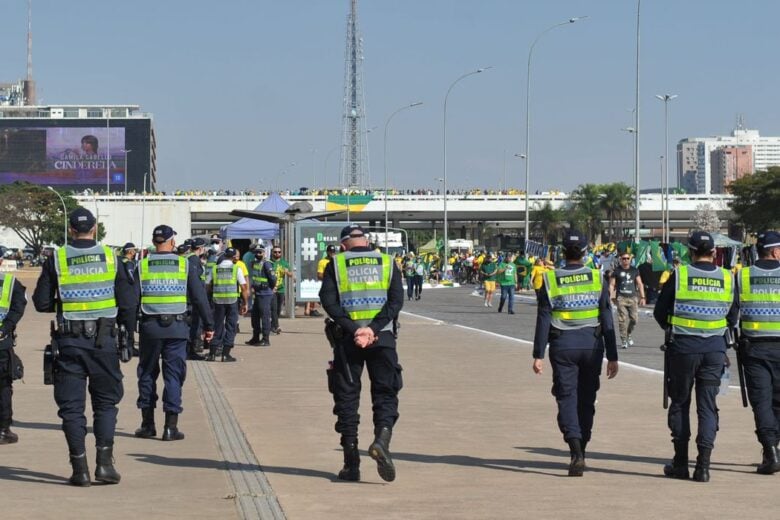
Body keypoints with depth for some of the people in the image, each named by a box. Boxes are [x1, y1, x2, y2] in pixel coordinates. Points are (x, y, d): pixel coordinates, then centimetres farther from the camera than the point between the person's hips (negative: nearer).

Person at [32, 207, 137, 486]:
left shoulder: (57, 259, -3)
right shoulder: (110, 257, -1)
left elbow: (41, 303, -1)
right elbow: (128, 302, -2)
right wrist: (126, 328, 15)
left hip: (69, 341, -1)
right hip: (104, 340, 1)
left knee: (71, 405, 6)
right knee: (106, 401, 13)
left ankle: (80, 468, 3)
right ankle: (105, 462, 2)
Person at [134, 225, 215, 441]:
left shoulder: (142, 266, 1)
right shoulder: (185, 265, 1)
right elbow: (199, 298, 1)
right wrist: (208, 325, 8)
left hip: (150, 326, 1)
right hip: (177, 327, -1)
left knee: (147, 374, 12)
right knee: (173, 376, 3)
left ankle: (148, 424, 14)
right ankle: (171, 427, -1)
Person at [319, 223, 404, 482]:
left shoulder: (336, 265, 6)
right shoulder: (387, 263, 9)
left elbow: (328, 300, -7)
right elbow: (396, 300, -3)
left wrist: (353, 329, -12)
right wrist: (372, 329, -12)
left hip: (348, 339, 0)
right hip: (382, 339, 0)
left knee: (347, 398, 8)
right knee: (385, 394, 7)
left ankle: (351, 463, 6)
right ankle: (382, 438, -22)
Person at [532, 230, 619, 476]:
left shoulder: (550, 279, -4)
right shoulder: (597, 278, -1)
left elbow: (543, 320, -6)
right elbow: (607, 320, -1)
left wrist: (538, 355, -2)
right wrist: (612, 357, 3)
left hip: (562, 345, -2)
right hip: (592, 345, 2)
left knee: (567, 399, -1)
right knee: (586, 400, 13)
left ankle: (576, 452, -20)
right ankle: (580, 453, 20)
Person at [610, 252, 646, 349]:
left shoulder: (634, 270, 12)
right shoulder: (616, 271, 4)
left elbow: (639, 284, 13)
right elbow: (611, 285, 4)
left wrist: (642, 297, 6)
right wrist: (612, 297, -6)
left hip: (632, 297, 3)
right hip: (621, 298, -3)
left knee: (634, 318, -1)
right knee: (622, 319, -9)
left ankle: (628, 334, 25)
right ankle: (623, 340, -4)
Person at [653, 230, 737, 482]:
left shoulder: (679, 275, -7)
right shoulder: (727, 279, 1)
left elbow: (659, 312, -1)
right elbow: (732, 318, 9)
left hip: (683, 347, -2)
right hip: (715, 348, 2)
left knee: (680, 402, 11)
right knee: (707, 405, 6)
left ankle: (680, 463, 12)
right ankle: (703, 465, -1)